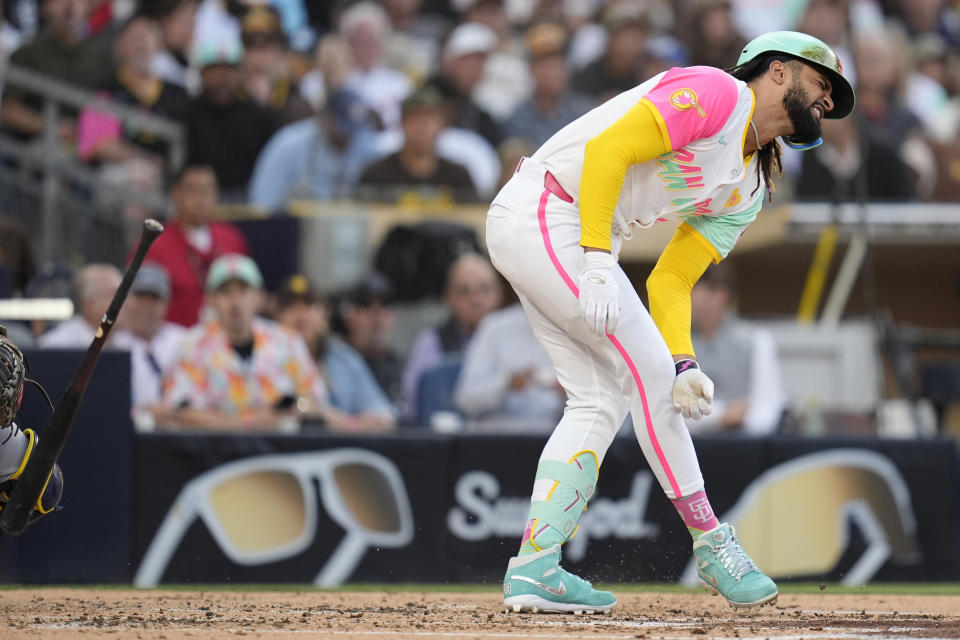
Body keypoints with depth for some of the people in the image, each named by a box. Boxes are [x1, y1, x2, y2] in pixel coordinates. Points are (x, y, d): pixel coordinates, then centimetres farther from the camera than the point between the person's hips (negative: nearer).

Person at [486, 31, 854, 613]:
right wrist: (598, 264, -27)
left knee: (602, 400, 6)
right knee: (647, 370, -8)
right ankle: (711, 544, -1)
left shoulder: (749, 191, 16)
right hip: (544, 212, -10)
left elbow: (671, 278, 12)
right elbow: (607, 149, -21)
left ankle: (534, 570, 4)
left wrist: (684, 363, -5)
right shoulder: (713, 94, -12)